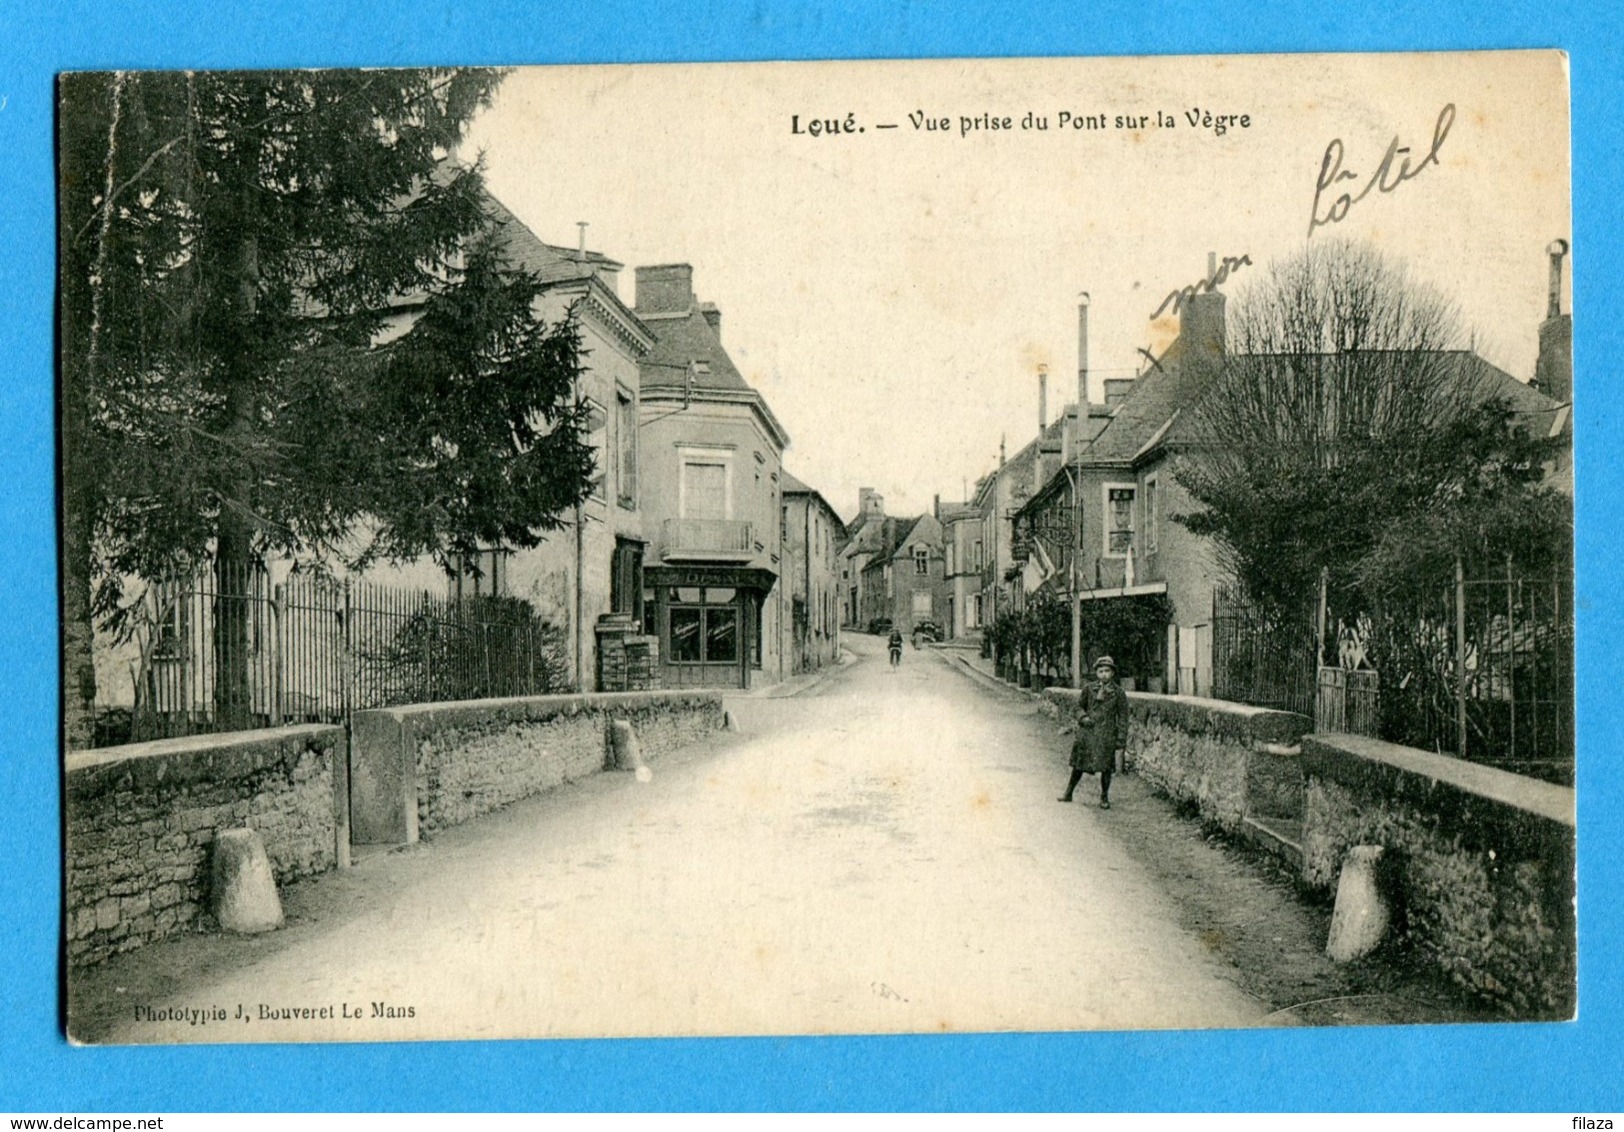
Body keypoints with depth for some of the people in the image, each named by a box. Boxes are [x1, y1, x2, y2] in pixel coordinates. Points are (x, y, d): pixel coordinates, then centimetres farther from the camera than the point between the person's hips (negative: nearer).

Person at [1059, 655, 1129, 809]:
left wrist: (1120, 742, -3)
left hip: (1106, 735, -2)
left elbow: (1123, 718, 1)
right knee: (1079, 764, 9)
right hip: (1087, 732, 2)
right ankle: (1068, 793, 22)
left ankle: (1104, 798, 18)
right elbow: (1079, 706, 15)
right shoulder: (1088, 688, 3)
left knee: (1105, 767, 1)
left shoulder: (1118, 692, -1)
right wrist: (1083, 717, -7)